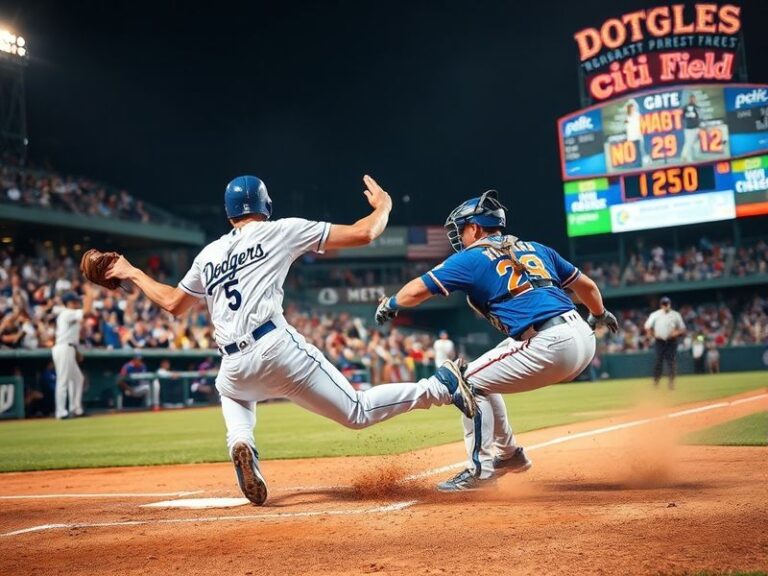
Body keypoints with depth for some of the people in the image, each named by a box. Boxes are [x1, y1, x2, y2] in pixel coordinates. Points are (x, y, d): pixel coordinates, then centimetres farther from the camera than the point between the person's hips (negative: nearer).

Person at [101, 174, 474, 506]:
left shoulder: (209, 254, 22)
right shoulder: (281, 231, 12)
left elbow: (172, 303, 32)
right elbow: (363, 234, 9)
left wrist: (132, 273, 48)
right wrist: (383, 205, 29)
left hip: (234, 369, 3)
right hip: (276, 347, -3)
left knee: (232, 393, 38)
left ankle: (240, 443, 8)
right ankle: (442, 386, -14)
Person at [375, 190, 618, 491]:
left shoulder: (471, 259, 3)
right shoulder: (536, 249, 22)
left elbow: (416, 290, 2)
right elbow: (586, 285, 27)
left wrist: (390, 303, 23)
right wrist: (600, 314, 47)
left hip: (551, 346, -8)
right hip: (583, 336, 8)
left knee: (471, 382, 5)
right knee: (484, 375, 23)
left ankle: (482, 469, 3)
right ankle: (508, 453, 30)